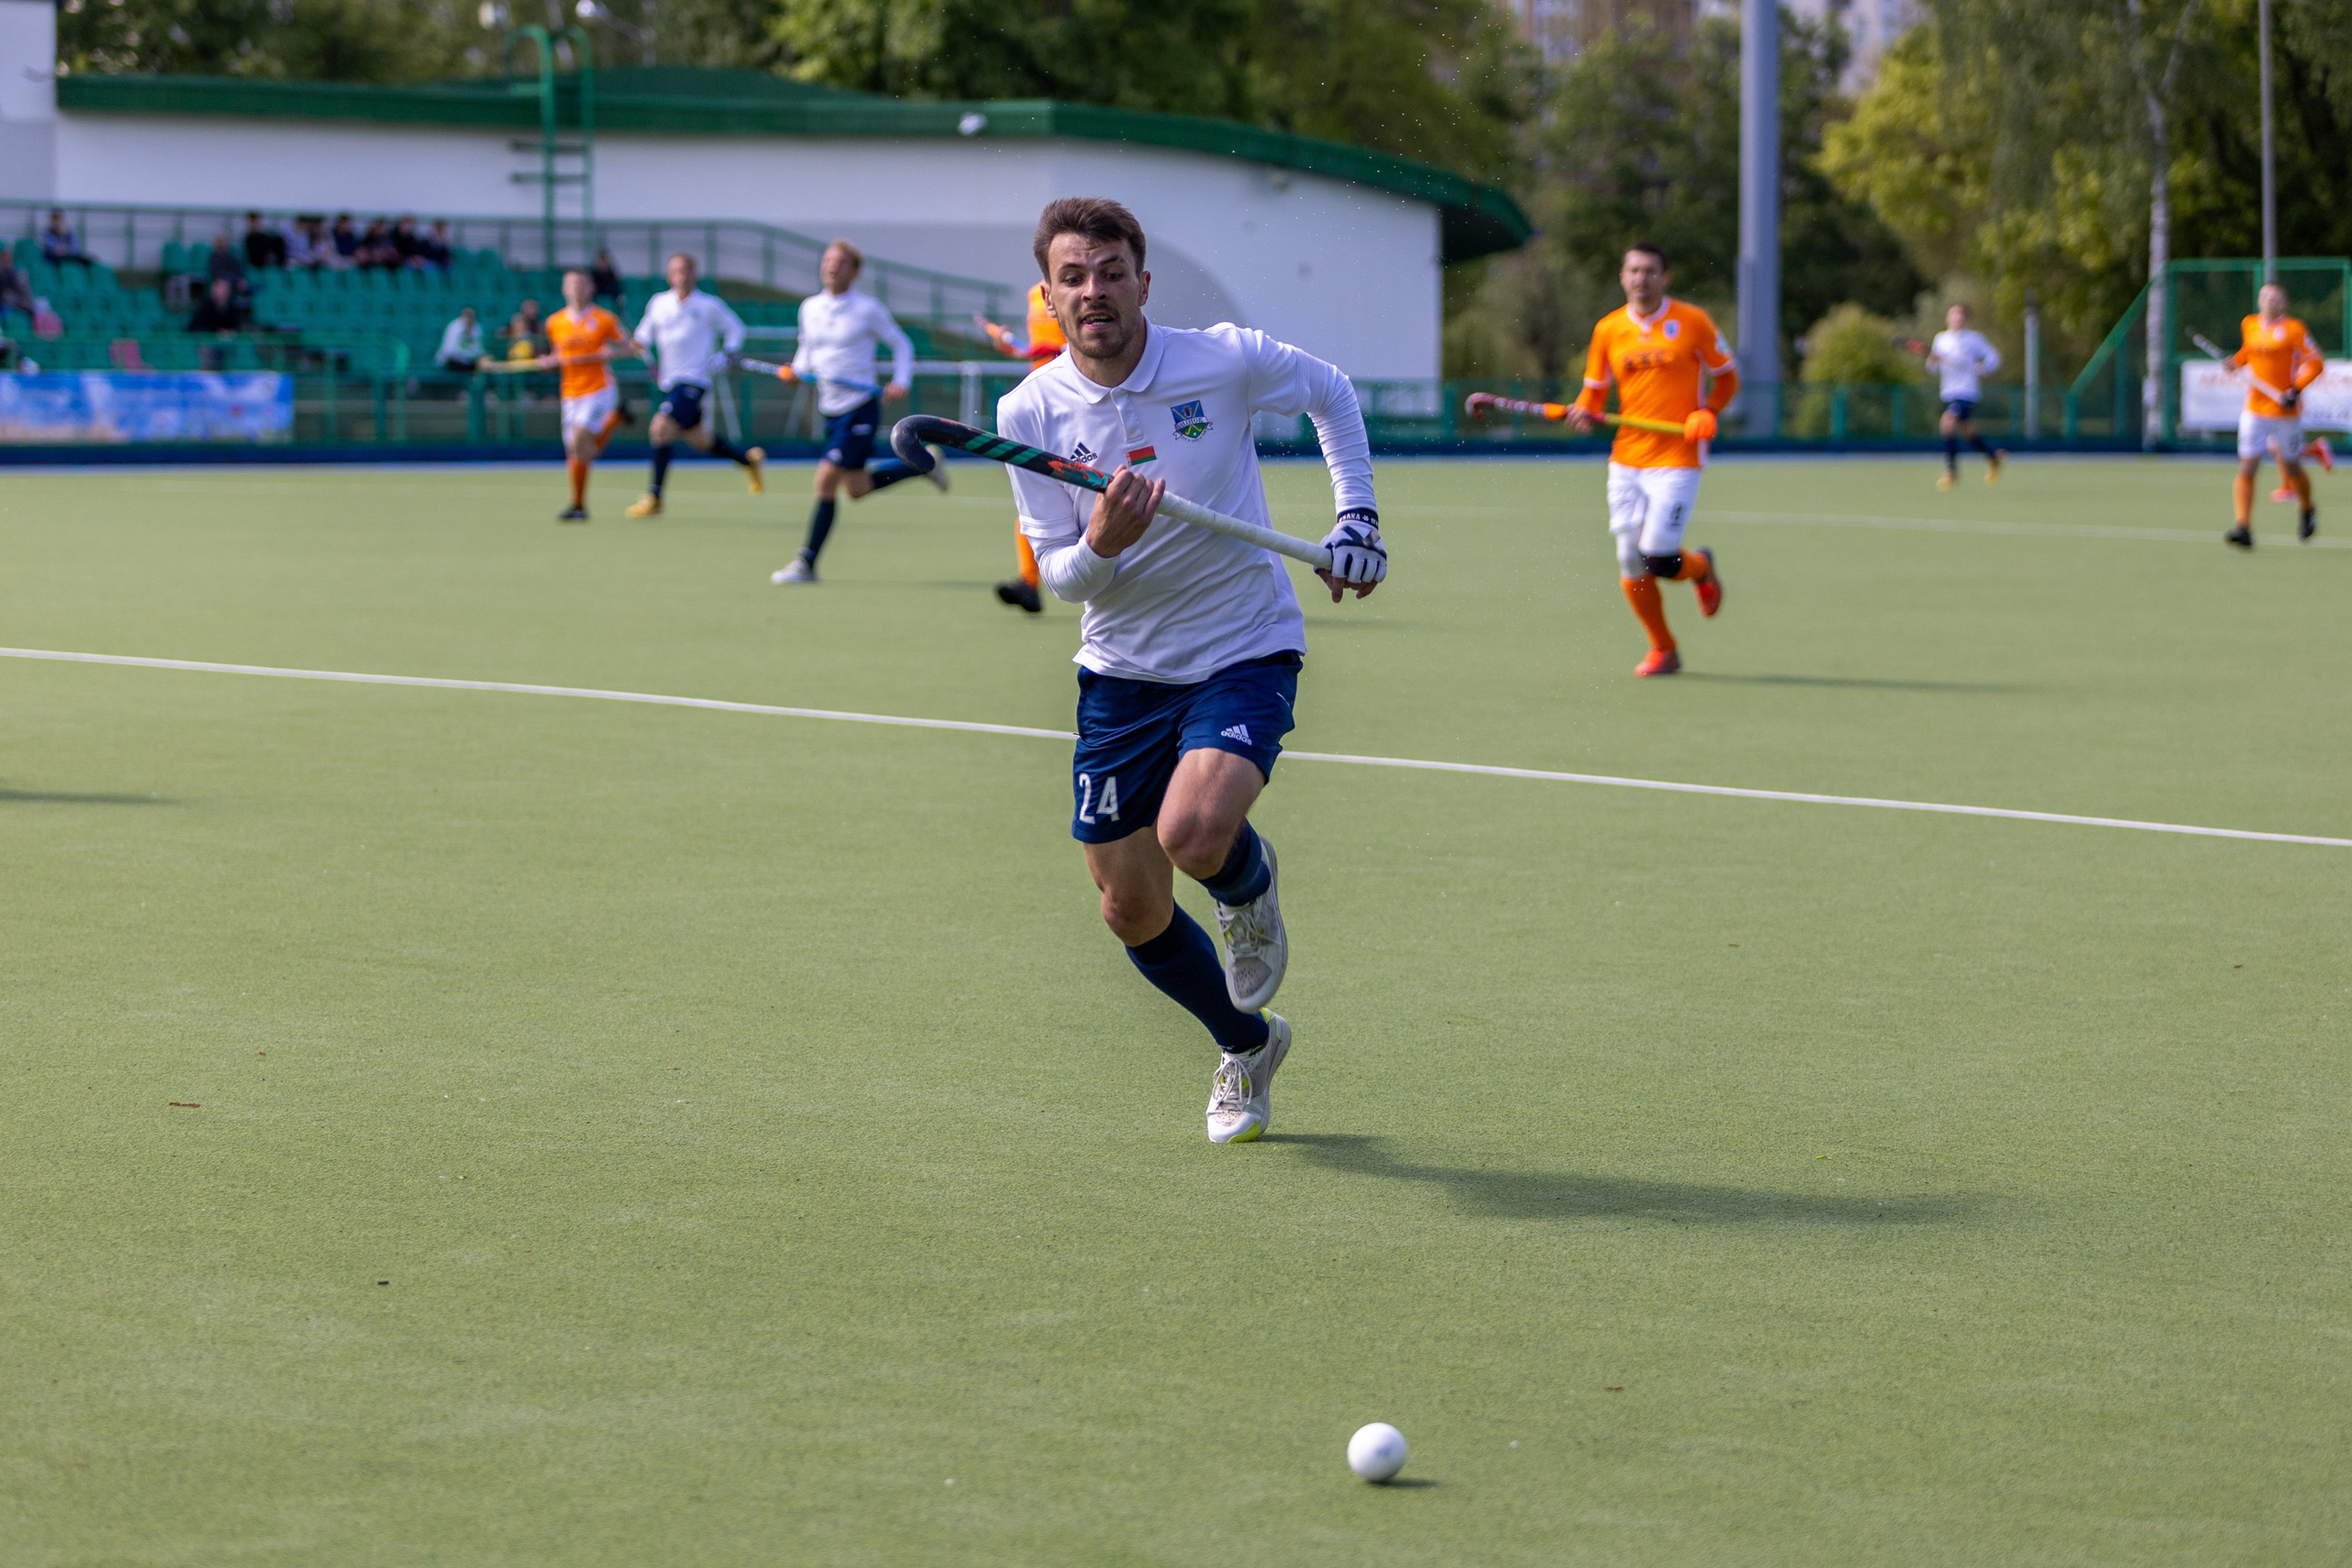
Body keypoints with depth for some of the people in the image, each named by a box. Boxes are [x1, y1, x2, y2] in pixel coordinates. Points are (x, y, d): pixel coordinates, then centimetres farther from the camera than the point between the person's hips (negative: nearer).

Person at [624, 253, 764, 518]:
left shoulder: (710, 305, -4)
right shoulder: (658, 303, 7)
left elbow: (734, 328, 9)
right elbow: (645, 332, 18)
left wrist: (725, 355, -5)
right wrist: (639, 345, -4)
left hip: (693, 380, -6)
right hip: (669, 381, 6)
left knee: (661, 428, -21)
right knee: (699, 440, 16)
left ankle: (654, 498, -17)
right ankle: (749, 458, 40)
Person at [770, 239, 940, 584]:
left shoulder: (868, 309, -8)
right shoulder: (810, 308, 6)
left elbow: (901, 344, 3)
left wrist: (901, 382, -11)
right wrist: (797, 370, 0)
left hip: (861, 407, -7)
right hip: (831, 409, 7)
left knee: (826, 478, -15)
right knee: (857, 489, 14)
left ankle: (806, 564, -9)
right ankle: (921, 464, 37)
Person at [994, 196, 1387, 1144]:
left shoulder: (1228, 360, -14)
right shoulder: (1030, 412, -9)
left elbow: (1331, 393, 7)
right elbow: (1057, 575, -6)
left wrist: (1357, 515, -1)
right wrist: (1100, 548, -28)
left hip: (1246, 650, -3)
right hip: (1122, 668, 3)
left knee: (1194, 834, -30)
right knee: (1132, 911, 5)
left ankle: (1249, 885, 9)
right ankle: (1246, 1045, 33)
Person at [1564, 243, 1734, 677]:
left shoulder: (1692, 322, -2)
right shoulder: (1608, 330, 7)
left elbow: (1727, 377, 7)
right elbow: (1594, 389, 15)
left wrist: (1708, 412, -11)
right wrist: (1585, 413, -8)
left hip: (1676, 460, -4)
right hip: (1625, 460, 4)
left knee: (1659, 560, -13)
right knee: (1630, 561, 0)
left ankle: (1700, 567, 23)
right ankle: (1663, 649, 18)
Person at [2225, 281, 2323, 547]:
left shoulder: (2294, 330, -8)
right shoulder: (2249, 325, 8)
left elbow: (2315, 363, -8)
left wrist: (2295, 390, -20)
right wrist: (2236, 360, 7)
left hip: (2285, 411, -4)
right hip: (2254, 412, 4)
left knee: (2292, 468, 11)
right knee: (2246, 469, -10)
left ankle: (2308, 510, 40)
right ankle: (2244, 529, -13)